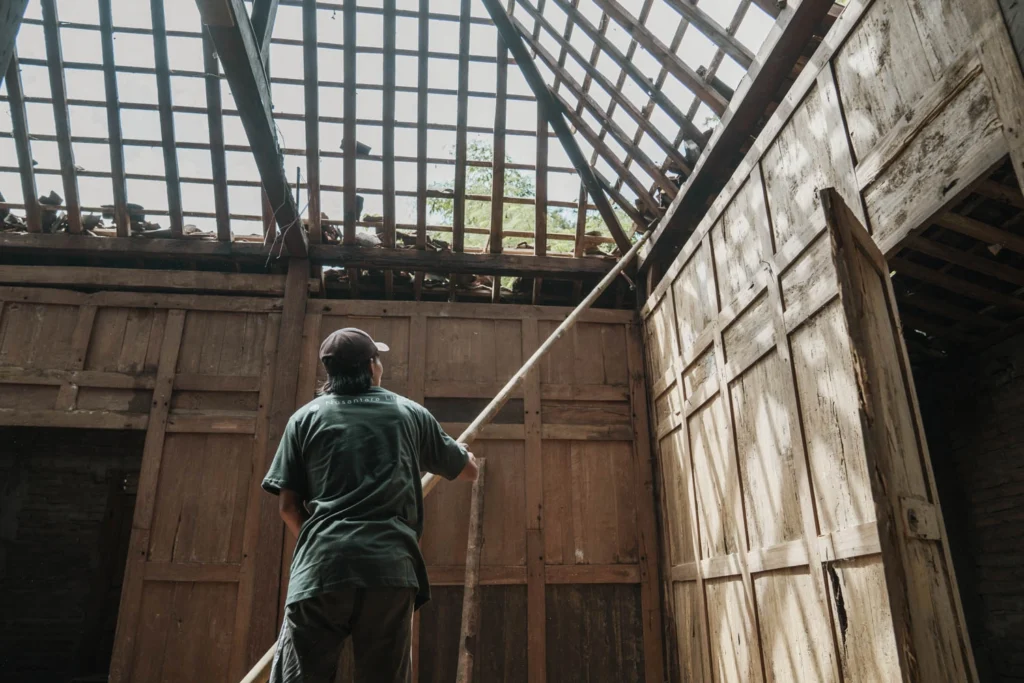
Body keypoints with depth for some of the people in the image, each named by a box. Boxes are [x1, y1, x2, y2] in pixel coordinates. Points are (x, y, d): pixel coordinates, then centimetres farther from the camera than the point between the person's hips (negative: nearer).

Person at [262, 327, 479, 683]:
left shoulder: (306, 417, 12)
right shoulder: (411, 413, 13)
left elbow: (288, 504, 8)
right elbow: (469, 470, 24)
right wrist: (459, 448, 47)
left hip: (321, 567, 0)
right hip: (390, 567, 1)